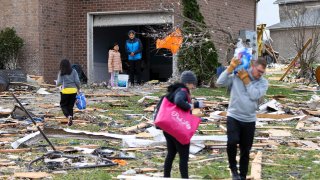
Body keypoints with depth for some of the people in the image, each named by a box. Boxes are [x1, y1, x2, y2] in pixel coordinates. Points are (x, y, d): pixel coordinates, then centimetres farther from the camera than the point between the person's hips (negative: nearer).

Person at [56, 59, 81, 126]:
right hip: (73, 90, 2)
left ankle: (68, 116, -15)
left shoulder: (61, 73, -2)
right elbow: (77, 81, -3)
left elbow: (59, 82, -5)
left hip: (65, 90, -2)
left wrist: (57, 83, 18)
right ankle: (70, 120, 10)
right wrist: (78, 88, 10)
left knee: (63, 105, 11)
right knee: (70, 106, 13)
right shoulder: (73, 71, 3)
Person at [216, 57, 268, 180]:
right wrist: (231, 68, -20)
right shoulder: (236, 76, -6)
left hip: (249, 120, 3)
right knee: (232, 141, -27)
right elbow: (220, 83, -15)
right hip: (233, 117, -3)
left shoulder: (263, 82, -1)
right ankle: (233, 167, -1)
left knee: (245, 151, 11)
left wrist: (246, 79, -14)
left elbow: (255, 95, -16)